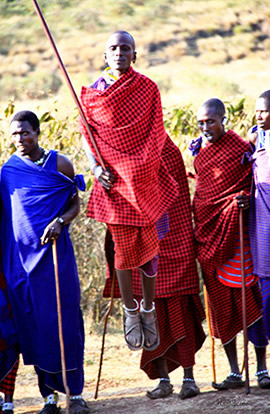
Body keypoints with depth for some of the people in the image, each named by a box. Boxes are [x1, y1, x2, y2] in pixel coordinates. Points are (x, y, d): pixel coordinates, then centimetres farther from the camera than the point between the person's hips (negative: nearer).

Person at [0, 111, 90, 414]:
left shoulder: (59, 164, 1)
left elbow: (75, 204, 6)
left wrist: (60, 221, -14)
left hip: (54, 251, -2)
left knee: (63, 320, -5)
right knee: (31, 324, 1)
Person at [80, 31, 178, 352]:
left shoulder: (148, 89, 2)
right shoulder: (92, 94, 3)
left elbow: (156, 134, 5)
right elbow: (87, 134, 5)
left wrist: (148, 165, -6)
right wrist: (95, 166, -10)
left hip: (146, 179, 0)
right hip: (114, 181, 0)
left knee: (149, 243, 2)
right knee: (123, 247, 1)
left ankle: (148, 308, 19)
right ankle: (130, 310, 17)